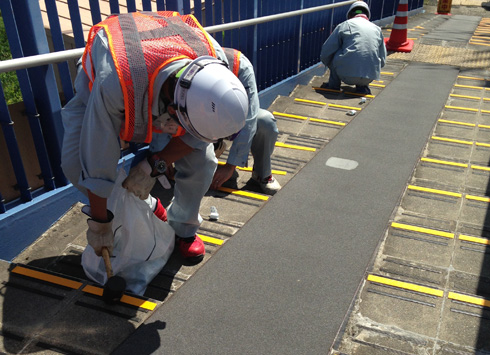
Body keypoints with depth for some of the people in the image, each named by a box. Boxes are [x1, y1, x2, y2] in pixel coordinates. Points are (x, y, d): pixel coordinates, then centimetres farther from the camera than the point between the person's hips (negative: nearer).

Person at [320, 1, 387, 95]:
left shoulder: (344, 25, 9)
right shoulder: (377, 29, 19)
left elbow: (326, 52, 9)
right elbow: (382, 60, 21)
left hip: (347, 75, -3)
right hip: (369, 78, 4)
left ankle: (334, 84, 23)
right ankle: (363, 86, 17)